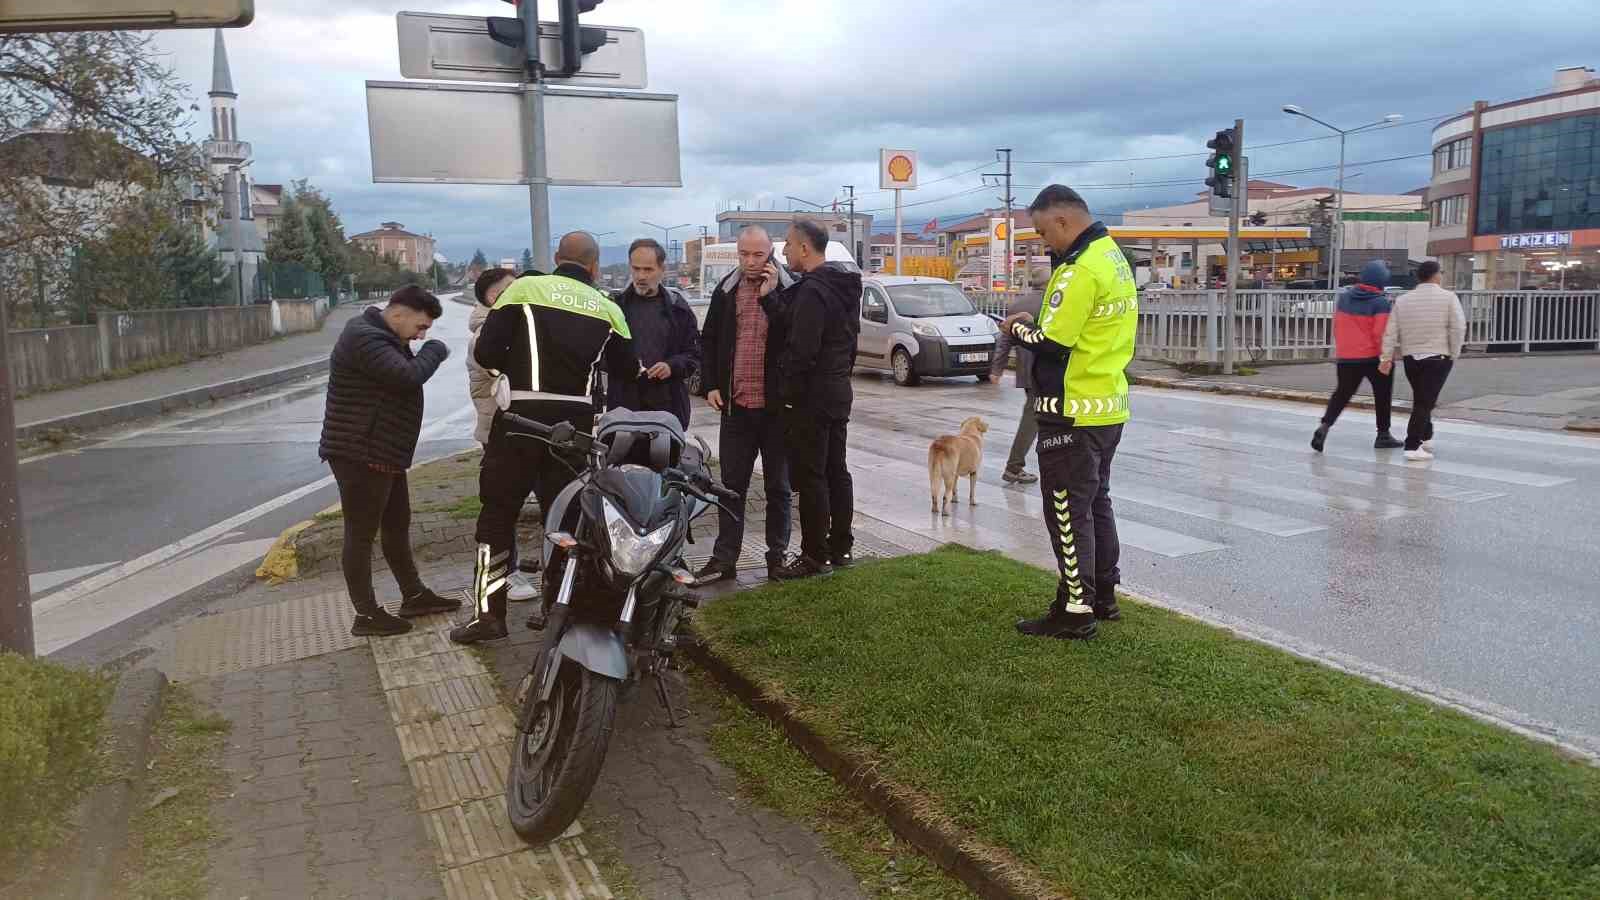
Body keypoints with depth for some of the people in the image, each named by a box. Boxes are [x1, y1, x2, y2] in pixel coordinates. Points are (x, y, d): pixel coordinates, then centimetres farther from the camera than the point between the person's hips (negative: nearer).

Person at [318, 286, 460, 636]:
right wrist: (435, 350, -14)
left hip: (384, 453, 11)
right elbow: (408, 376, -29)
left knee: (397, 526, 18)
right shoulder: (363, 338, -20)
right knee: (361, 533, -2)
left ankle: (414, 595, 29)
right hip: (360, 455, -11)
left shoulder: (384, 337, 15)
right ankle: (366, 614, 6)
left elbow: (403, 376, 17)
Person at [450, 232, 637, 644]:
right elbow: (627, 369, 13)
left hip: (523, 414, -2)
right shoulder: (607, 308, 6)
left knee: (498, 513, 6)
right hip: (577, 420, 3)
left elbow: (485, 352, -5)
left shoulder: (525, 289, -1)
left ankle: (488, 613, 6)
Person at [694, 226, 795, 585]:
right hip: (736, 406, 3)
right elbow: (709, 340, 13)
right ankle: (724, 558, 17)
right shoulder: (726, 290, 6)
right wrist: (711, 385, 4)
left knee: (778, 486, 9)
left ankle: (777, 556, 20)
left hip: (776, 407, -3)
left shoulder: (790, 289, -6)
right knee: (732, 485, 9)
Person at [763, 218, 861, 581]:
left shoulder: (812, 291, -19)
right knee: (837, 472, 15)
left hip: (810, 398, -10)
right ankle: (841, 547, 24)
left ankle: (815, 556, 4)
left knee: (810, 477, -3)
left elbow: (801, 351, -23)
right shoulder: (843, 285, 12)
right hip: (838, 391, 10)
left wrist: (787, 391, -11)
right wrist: (770, 296, -5)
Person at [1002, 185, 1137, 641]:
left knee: (1068, 511, -1)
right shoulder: (1113, 257, 11)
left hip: (1073, 412, -10)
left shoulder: (1080, 269, -20)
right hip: (1109, 405, 10)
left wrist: (1018, 328, -3)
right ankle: (1103, 596, 29)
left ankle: (1076, 611, 6)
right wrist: (1037, 321, 6)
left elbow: (1050, 343, -22)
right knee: (1096, 502, 18)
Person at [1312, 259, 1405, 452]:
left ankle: (1325, 425, -10)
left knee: (1342, 393, 12)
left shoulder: (1343, 296, 3)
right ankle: (1383, 434, 21)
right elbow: (1380, 333, -18)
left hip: (1345, 356, 4)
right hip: (1373, 357, -4)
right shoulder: (1381, 302, -13)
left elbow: (1336, 325, 11)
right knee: (1382, 394, 13)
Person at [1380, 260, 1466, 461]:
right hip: (1438, 357, -4)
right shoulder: (1448, 297, -4)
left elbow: (1391, 332, 2)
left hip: (1410, 358, 4)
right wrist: (1454, 354, 0)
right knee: (1426, 402, -6)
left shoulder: (1402, 300, 6)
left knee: (1421, 400, 19)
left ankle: (1425, 437, 28)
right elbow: (1458, 328, -10)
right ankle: (1413, 445, -12)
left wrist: (1386, 357, 3)